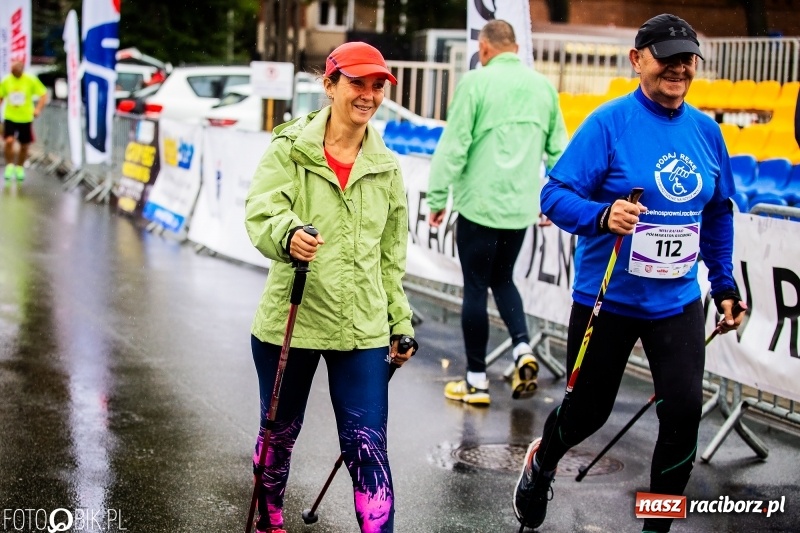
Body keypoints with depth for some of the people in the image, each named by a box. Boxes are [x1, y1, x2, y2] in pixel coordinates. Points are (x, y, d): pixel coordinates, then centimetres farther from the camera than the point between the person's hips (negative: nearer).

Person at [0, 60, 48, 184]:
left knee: (24, 146, 9)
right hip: (10, 118, 0)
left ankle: (20, 168, 32)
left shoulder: (31, 80, -10)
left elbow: (43, 94, -6)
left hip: (26, 118, 0)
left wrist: (38, 109, -19)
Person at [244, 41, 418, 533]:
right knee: (279, 434, 16)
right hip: (290, 322, -1)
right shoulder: (291, 148, -4)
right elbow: (261, 212, -18)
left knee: (368, 446, -6)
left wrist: (401, 323, 14)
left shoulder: (387, 168, 6)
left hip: (362, 328, 1)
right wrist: (287, 234, -40)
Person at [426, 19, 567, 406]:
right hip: (521, 207, 5)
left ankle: (477, 380, 11)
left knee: (476, 288, 5)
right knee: (502, 278, 23)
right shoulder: (543, 86, 6)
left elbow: (454, 146, -11)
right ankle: (523, 348, 3)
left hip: (479, 204, -5)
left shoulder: (476, 82, -9)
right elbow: (558, 149, 9)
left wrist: (437, 198, -3)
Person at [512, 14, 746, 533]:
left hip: (678, 301, 4)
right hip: (607, 299, -3)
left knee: (684, 410, -9)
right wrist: (603, 215, -36)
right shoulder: (609, 123, -14)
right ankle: (542, 461, 46)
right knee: (589, 409, 12)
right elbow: (555, 195, -18)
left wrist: (725, 283, 15)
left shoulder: (706, 131, 2)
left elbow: (718, 213, 14)